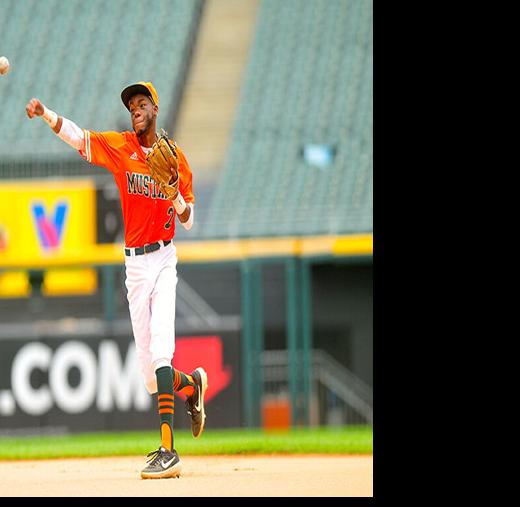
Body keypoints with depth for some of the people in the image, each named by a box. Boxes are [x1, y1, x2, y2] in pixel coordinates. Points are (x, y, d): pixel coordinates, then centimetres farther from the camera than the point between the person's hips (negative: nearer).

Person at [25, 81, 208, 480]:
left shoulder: (176, 157, 3)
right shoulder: (119, 146, 4)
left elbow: (188, 220, 4)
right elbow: (76, 135, -11)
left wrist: (175, 193, -15)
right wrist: (45, 114, -27)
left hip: (164, 260, -3)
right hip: (135, 263, 3)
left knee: (161, 349, -20)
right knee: (150, 373, 4)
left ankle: (168, 451, -25)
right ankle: (191, 385, 38)